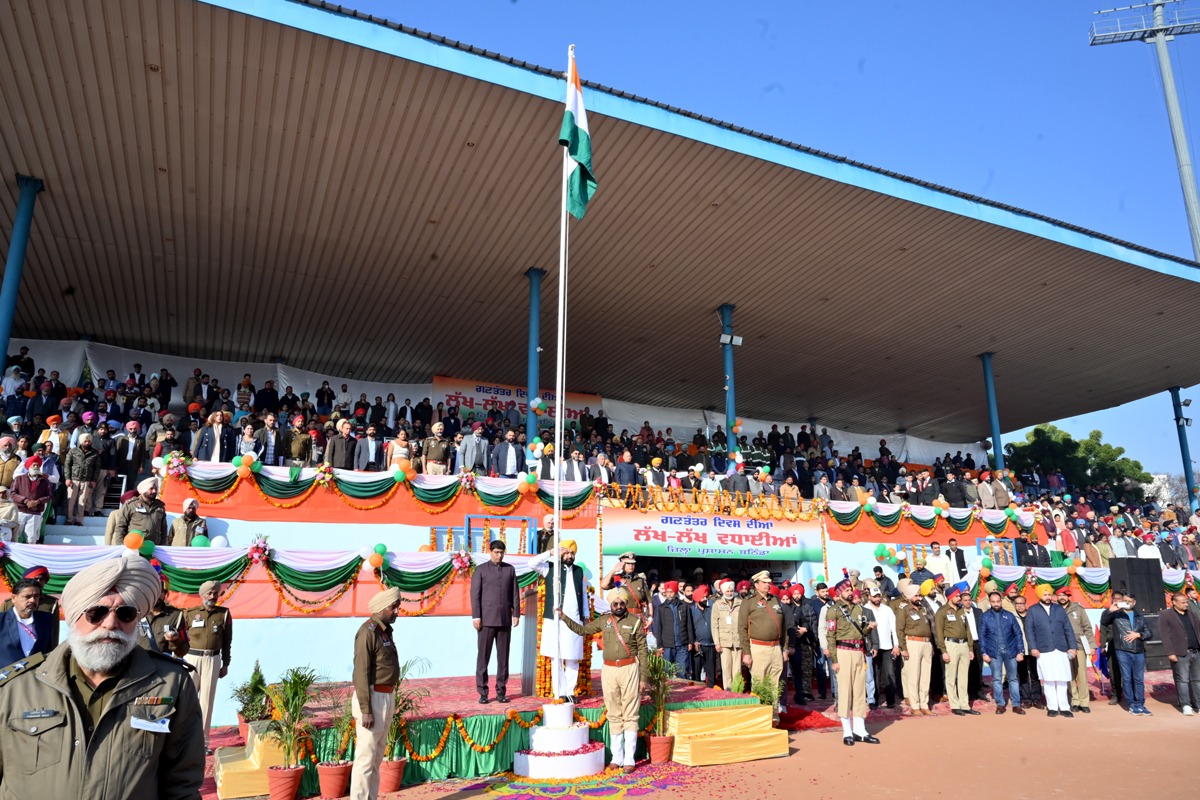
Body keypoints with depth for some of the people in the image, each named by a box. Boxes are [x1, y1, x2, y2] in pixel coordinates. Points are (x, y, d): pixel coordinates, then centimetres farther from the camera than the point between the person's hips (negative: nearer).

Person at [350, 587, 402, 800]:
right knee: (366, 756, -4)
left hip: (385, 697, 10)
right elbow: (361, 673, -21)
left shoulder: (385, 630, 12)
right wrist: (366, 710, -22)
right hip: (372, 699, -10)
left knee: (377, 756, 14)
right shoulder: (368, 632, -18)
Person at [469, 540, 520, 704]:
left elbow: (514, 593, 11)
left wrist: (516, 614, 5)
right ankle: (483, 693, 6)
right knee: (483, 657, 0)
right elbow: (475, 594, -2)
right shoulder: (481, 570, 2)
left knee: (503, 657, 5)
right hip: (487, 619, -3)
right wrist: (476, 616, -8)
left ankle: (501, 691, 12)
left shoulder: (510, 569, 11)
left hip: (505, 619, 3)